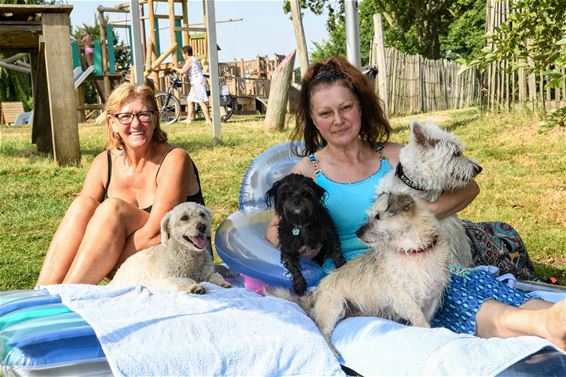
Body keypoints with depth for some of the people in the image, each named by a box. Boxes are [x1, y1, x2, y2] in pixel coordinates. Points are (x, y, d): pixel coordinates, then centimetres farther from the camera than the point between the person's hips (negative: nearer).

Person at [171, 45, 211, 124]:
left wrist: (174, 68, 0)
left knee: (201, 101, -11)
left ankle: (208, 120, -12)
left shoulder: (190, 60, -11)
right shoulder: (194, 59, 19)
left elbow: (182, 71, -18)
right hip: (196, 83, 11)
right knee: (190, 101, 13)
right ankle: (189, 119, 16)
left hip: (198, 82, -11)